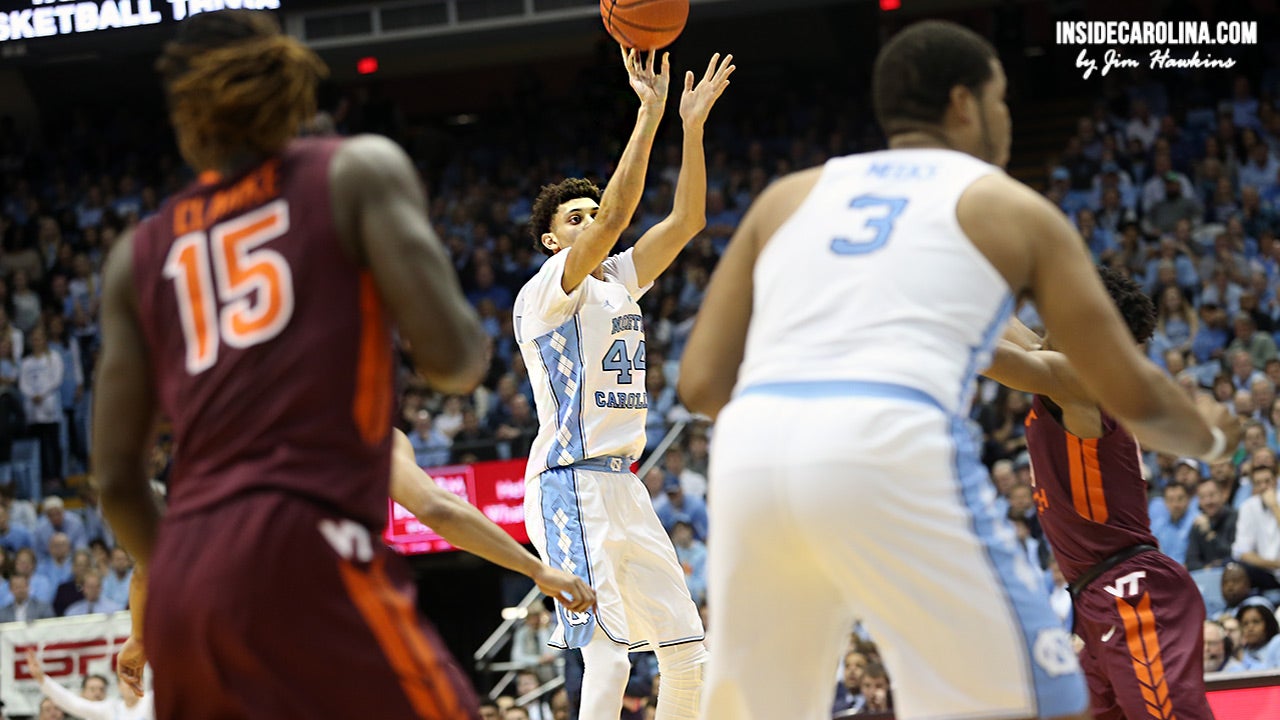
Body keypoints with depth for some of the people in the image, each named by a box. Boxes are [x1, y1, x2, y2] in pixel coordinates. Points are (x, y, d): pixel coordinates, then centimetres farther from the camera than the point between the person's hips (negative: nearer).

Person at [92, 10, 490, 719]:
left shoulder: (138, 254, 20)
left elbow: (116, 474, 17)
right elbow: (453, 359, -4)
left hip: (184, 576, 5)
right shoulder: (361, 170, 8)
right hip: (305, 553, -5)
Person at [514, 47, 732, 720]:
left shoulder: (617, 283, 15)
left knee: (687, 648, 8)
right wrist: (649, 115, -25)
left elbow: (685, 219, 9)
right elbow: (615, 217, -22)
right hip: (571, 483, -9)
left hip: (621, 486, 9)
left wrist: (692, 125, -1)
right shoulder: (546, 292, -9)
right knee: (609, 652, -18)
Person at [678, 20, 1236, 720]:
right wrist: (1210, 441, 43)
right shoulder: (1011, 208, 20)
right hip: (890, 452, -4)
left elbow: (702, 384, 19)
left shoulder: (786, 196, 28)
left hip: (748, 453, 4)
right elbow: (1132, 395, 21)